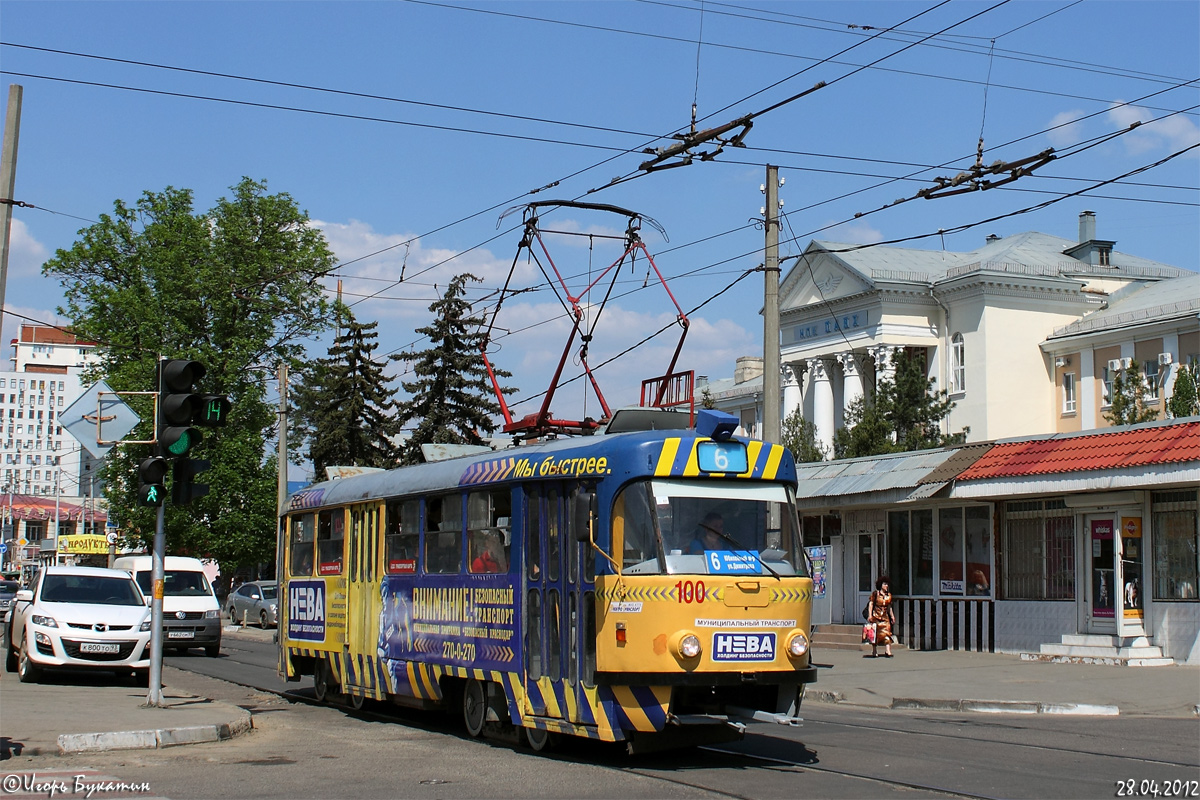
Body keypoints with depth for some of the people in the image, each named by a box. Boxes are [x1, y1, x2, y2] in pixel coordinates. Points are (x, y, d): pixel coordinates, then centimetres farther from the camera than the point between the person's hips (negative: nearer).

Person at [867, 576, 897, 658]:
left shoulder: (889, 595, 9)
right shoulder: (875, 594, -3)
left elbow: (889, 607, 16)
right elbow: (871, 604, -3)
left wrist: (892, 617, 13)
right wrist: (870, 615, -10)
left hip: (885, 617, 3)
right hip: (876, 617, -3)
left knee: (886, 634, -9)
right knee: (875, 635, 4)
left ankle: (887, 652, -12)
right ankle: (874, 652, 13)